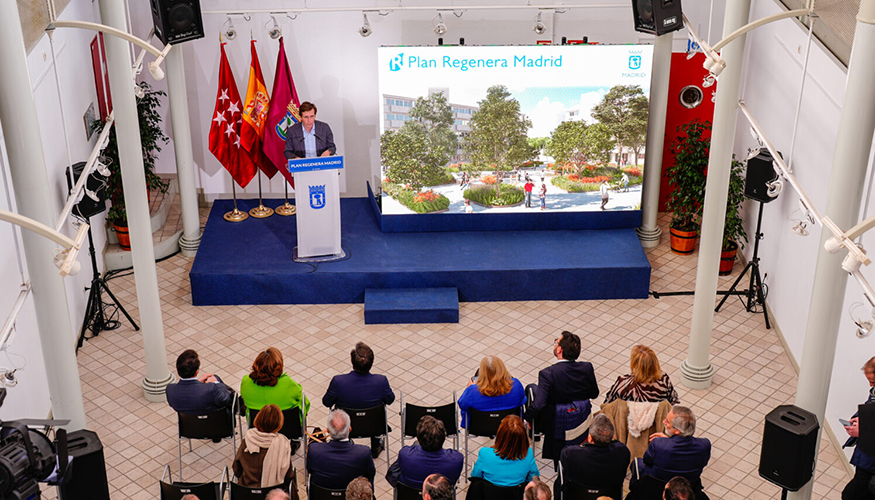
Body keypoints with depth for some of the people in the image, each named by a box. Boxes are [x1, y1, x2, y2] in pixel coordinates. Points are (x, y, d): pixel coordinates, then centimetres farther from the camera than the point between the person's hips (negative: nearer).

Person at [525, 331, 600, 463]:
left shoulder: (547, 374, -33)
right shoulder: (587, 368, -20)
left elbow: (537, 406, -34)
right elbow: (594, 394, -4)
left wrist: (526, 417, -14)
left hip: (553, 424, -4)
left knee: (532, 388, 21)